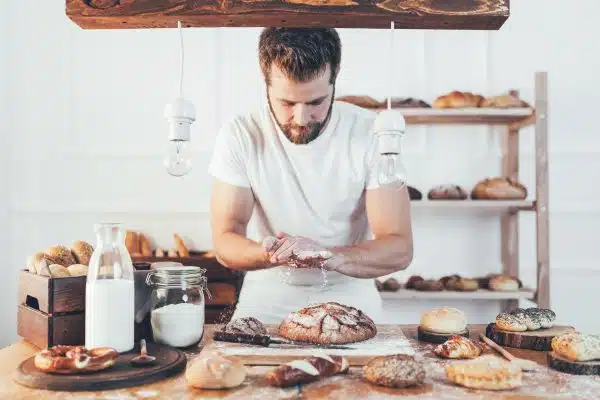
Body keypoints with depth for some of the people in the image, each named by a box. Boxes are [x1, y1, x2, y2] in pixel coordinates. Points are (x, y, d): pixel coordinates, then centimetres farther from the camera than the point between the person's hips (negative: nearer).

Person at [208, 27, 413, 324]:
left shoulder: (371, 133, -12)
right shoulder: (239, 135, -10)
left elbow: (399, 248, -14)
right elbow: (224, 243, -10)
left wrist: (329, 256, -32)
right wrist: (272, 254, -32)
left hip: (349, 296, 0)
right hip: (267, 298, 0)